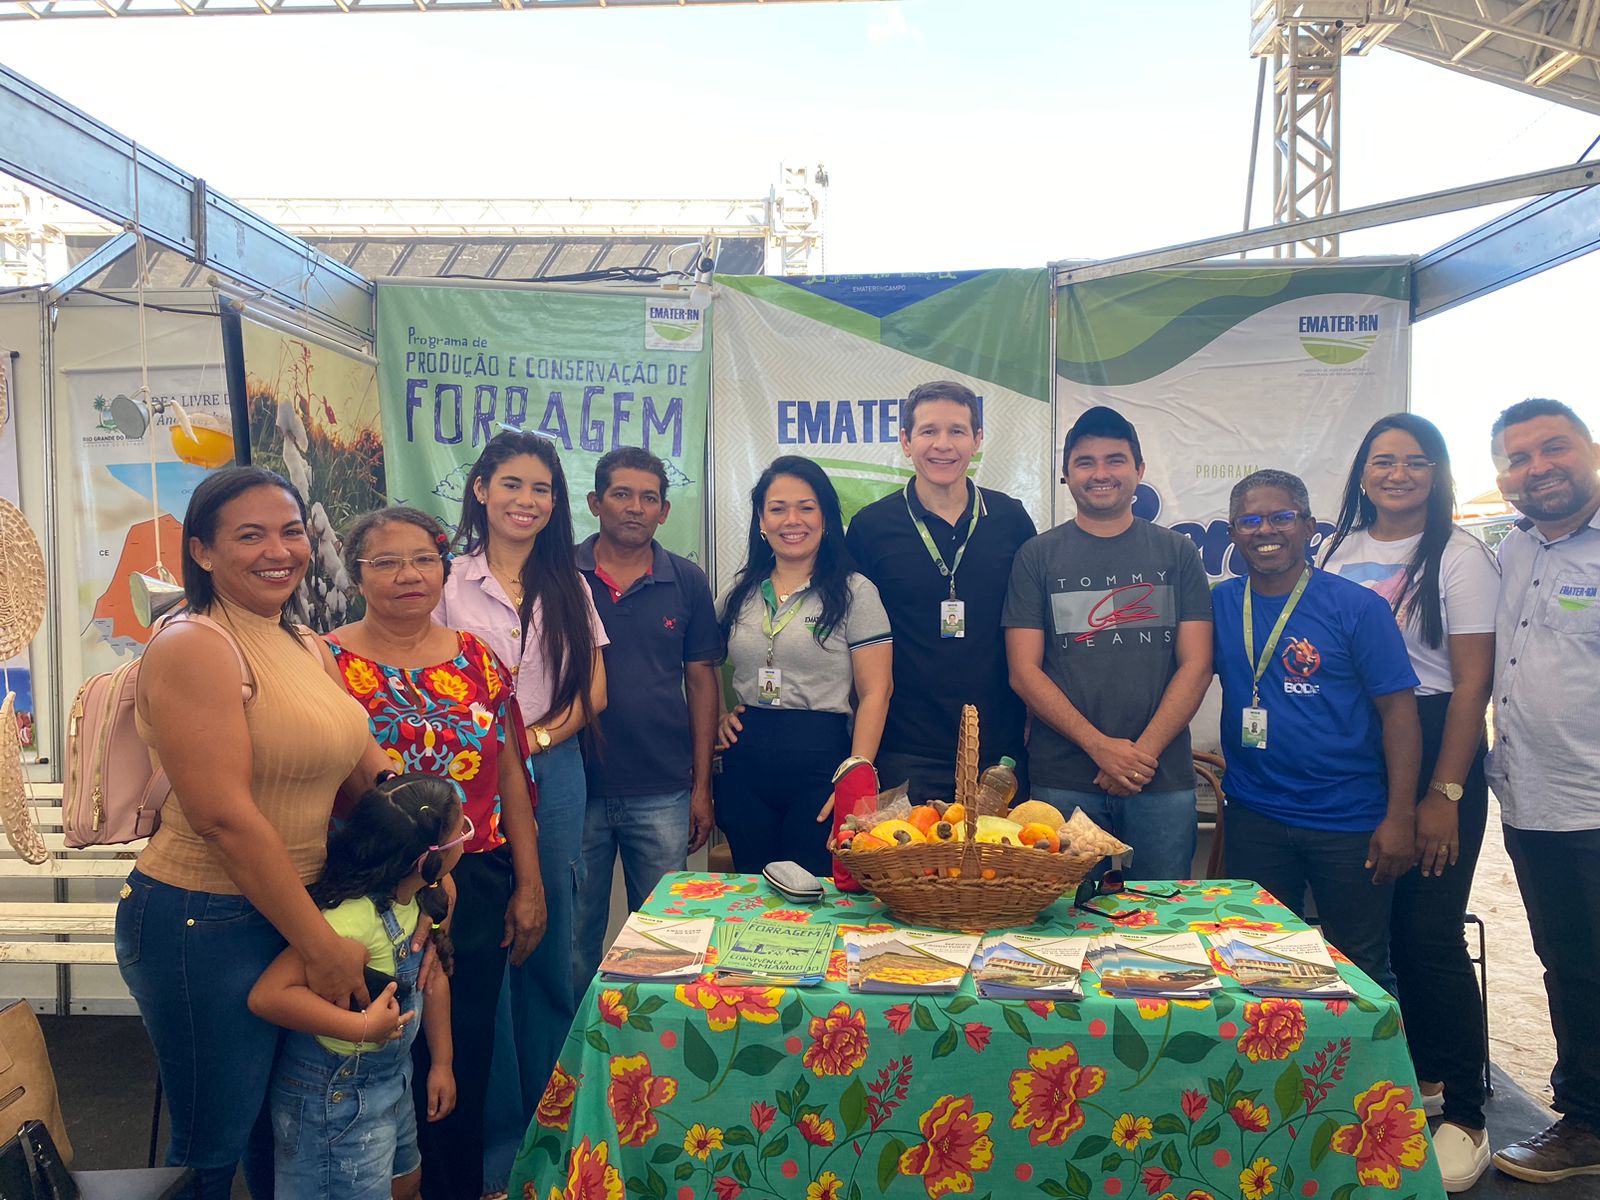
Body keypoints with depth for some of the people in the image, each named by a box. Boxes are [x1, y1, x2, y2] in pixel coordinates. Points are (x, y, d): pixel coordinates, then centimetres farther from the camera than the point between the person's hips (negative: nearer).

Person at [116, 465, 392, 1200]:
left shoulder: (309, 650, 8)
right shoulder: (194, 648, -18)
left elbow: (368, 772, 8)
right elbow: (224, 817, -23)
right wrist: (321, 945, -18)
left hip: (295, 910, 8)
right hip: (204, 924, -8)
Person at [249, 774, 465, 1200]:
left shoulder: (422, 896, -7)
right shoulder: (355, 918, -34)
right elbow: (268, 995, -38)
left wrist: (441, 1062, 10)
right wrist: (364, 1027, -34)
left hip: (392, 1078, 9)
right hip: (335, 1097, -8)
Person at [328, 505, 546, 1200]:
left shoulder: (477, 658, 4)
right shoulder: (328, 663, -6)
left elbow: (511, 777, 7)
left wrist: (529, 885, 5)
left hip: (476, 895, 3)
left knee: (464, 1064, 14)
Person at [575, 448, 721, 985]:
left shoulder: (687, 582, 3)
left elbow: (701, 680, 5)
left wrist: (702, 785, 2)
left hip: (663, 794, 1)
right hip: (575, 786, 0)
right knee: (575, 937, 12)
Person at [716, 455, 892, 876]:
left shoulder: (854, 592, -3)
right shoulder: (740, 593, 11)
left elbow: (875, 692, -7)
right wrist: (719, 715, 2)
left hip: (820, 762, -4)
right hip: (743, 766, 4)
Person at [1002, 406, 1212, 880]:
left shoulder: (1177, 553, 9)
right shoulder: (1037, 556, 5)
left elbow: (1196, 666, 3)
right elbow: (1024, 672, -1)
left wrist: (1144, 751, -9)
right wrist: (1101, 747, -11)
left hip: (1163, 777, 1)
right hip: (1064, 780, -1)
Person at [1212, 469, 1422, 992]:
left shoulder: (1357, 607, -7)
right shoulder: (1218, 604, 2)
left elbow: (1397, 709, -7)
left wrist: (1400, 816, -13)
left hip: (1351, 822, -3)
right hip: (1254, 816, 3)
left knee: (1362, 970, 11)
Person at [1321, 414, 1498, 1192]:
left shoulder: (1459, 557, -5)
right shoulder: (1341, 551, 9)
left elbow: (1472, 684, -9)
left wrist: (1443, 793, -13)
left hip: (1435, 746, -4)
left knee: (1428, 931, -6)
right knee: (1376, 921, 8)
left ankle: (1463, 1115, 8)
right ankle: (1420, 1073, 27)